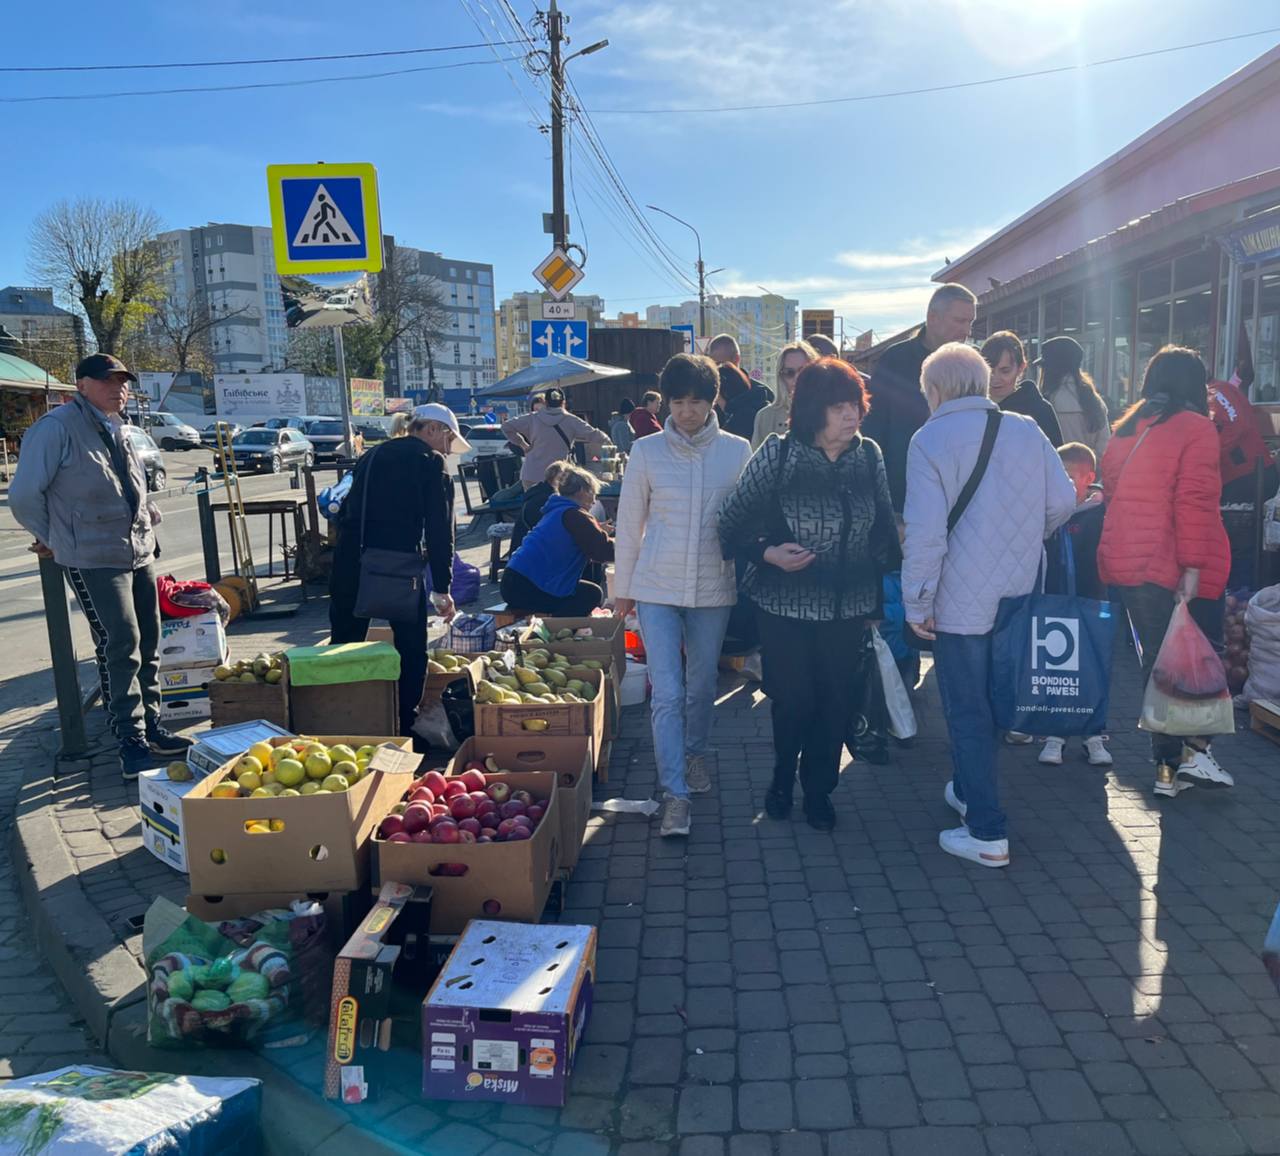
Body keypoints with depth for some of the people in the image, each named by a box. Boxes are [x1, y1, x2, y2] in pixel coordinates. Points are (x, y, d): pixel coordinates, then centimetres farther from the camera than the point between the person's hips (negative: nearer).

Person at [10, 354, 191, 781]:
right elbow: (24, 494, -11)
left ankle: (150, 728, 21)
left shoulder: (116, 429, 15)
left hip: (140, 553, 8)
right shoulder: (57, 427, -11)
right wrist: (52, 538, 0)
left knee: (148, 645, 10)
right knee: (120, 647, -9)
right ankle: (131, 743, -1)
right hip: (94, 559, -8)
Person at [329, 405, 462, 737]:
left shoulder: (371, 457, 23)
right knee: (411, 651, 8)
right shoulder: (431, 462, 3)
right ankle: (404, 729, 10)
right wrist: (442, 588, -2)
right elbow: (440, 529, -4)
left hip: (350, 563, 6)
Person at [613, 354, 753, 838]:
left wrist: (747, 577, 5)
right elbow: (629, 523, 4)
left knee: (702, 685, 16)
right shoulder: (646, 451, -2)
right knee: (667, 694, -6)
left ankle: (696, 756, 40)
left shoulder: (737, 451, 0)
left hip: (713, 588, 2)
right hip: (657, 588, -1)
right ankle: (675, 794, -1)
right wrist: (622, 587, 7)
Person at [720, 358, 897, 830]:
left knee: (838, 702, 8)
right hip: (787, 603, -3)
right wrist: (768, 553, -22)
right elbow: (731, 525, -5)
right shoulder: (777, 454, -10)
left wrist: (883, 595, 12)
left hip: (850, 605, 3)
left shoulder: (869, 455, 0)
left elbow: (884, 529, 10)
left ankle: (818, 789, 31)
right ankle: (782, 778, 33)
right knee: (794, 699, 3)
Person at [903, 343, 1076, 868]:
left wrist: (916, 603, -11)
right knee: (989, 701, 22)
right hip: (1021, 595, 5)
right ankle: (970, 790, 39)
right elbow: (1062, 501, 2)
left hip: (961, 601, -5)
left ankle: (987, 834, 7)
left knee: (968, 713, 4)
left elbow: (925, 530, -18)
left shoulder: (930, 439, -11)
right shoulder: (1027, 430, 3)